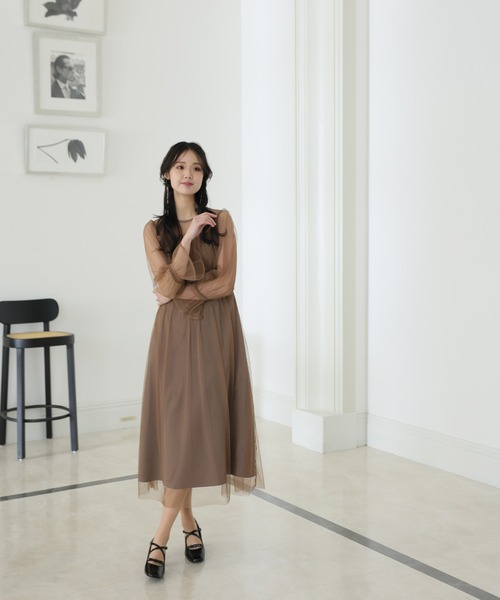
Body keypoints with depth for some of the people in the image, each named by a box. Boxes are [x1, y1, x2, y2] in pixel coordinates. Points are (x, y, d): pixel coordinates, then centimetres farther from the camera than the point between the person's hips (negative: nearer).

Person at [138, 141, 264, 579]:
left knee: (200, 423, -6)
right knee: (177, 425, -1)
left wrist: (180, 292, -7)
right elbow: (165, 285, -8)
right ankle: (189, 522, 16)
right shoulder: (155, 228, 5)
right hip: (175, 333, 1)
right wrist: (188, 236, -15)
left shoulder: (221, 221, 4)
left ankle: (162, 536, 0)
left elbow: (225, 283, -4)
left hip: (215, 332, -1)